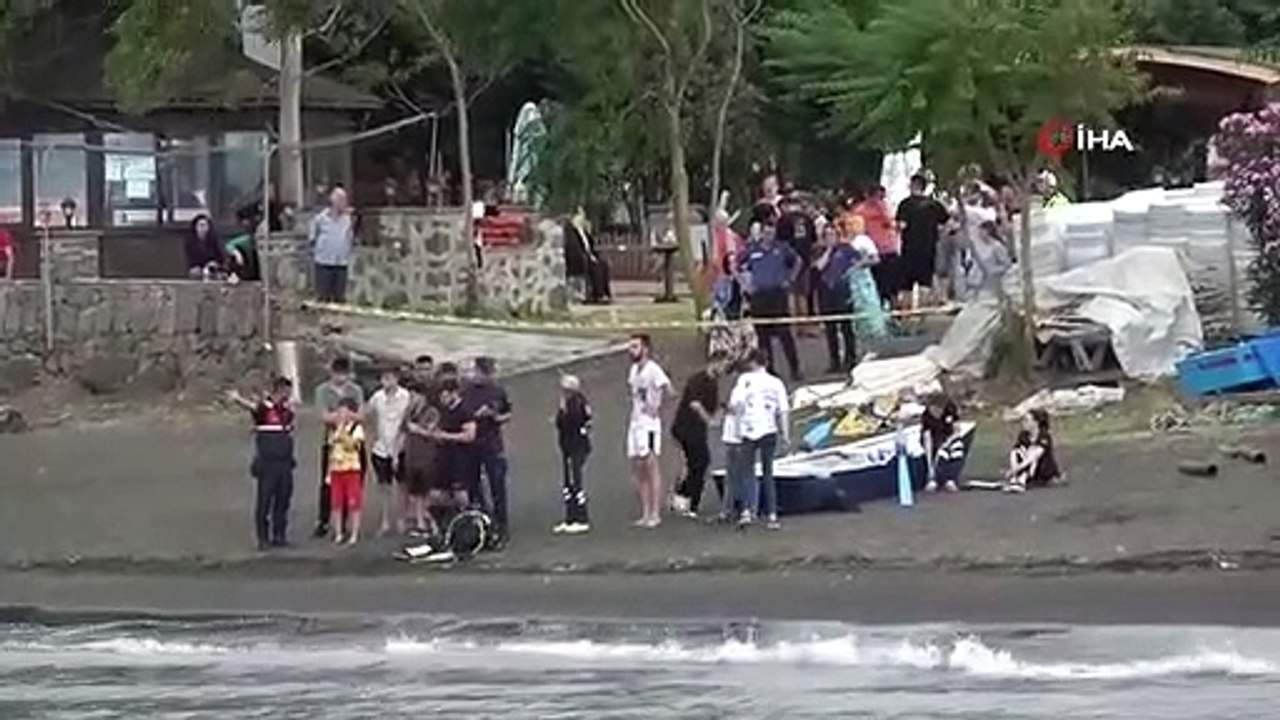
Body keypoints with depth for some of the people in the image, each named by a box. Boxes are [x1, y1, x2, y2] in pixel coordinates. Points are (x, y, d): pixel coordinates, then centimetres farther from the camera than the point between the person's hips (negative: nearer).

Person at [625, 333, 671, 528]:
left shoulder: (653, 369, -13)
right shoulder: (633, 369, 14)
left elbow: (666, 387, -26)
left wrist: (657, 407, -19)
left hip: (649, 424, -9)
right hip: (635, 422, 9)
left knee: (651, 467, -6)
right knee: (638, 471, 8)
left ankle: (655, 514, -4)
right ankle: (645, 514, 13)